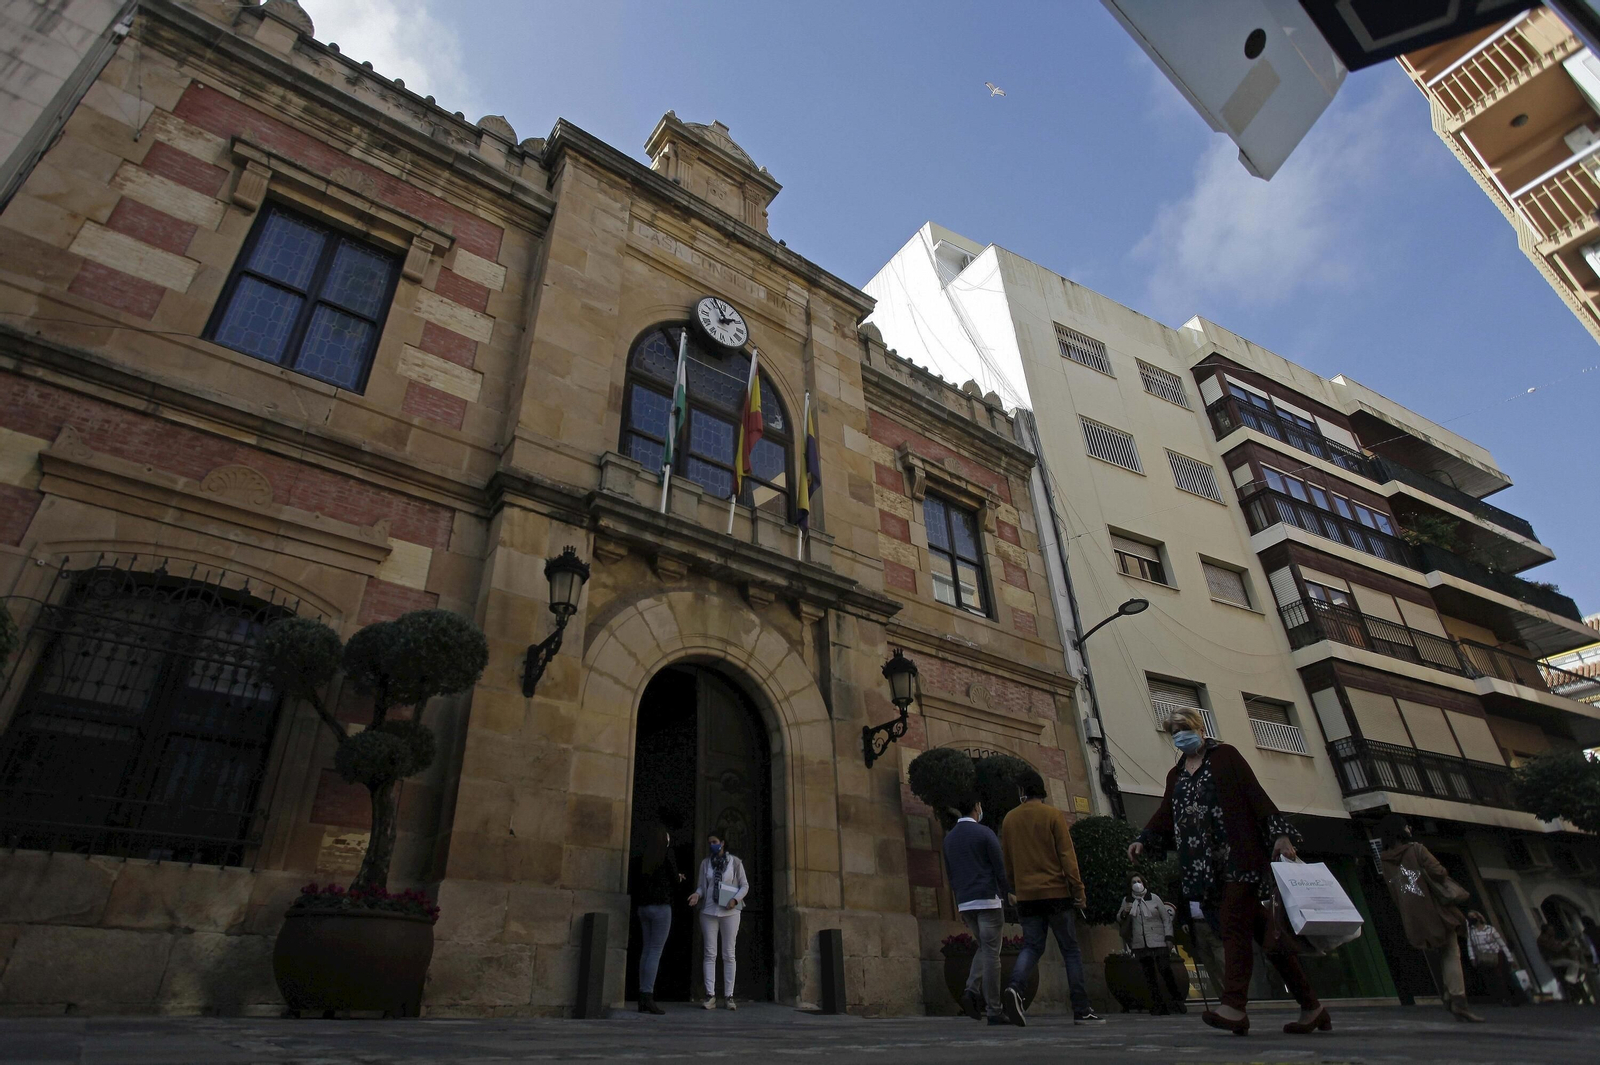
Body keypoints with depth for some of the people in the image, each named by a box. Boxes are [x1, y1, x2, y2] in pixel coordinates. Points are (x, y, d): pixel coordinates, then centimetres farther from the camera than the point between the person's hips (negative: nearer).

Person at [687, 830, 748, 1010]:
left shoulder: (735, 861, 1)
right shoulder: (705, 862, 7)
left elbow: (745, 885, 2)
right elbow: (702, 886, 8)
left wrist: (735, 900, -14)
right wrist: (697, 894, -14)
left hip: (729, 912, -2)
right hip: (709, 911, 2)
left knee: (728, 954, 2)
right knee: (710, 954, 0)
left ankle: (728, 996, 5)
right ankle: (710, 995, 3)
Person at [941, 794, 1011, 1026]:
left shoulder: (949, 838, 11)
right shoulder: (984, 833, -8)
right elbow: (1000, 869, -9)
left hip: (964, 903, 6)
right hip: (987, 900, -6)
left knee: (984, 949, 19)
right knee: (991, 954, -1)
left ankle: (972, 991, -1)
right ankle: (994, 1011, 1)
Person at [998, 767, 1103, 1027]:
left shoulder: (1009, 819, 7)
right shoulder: (1053, 815, -4)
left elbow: (1007, 860, 12)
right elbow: (1067, 855, -8)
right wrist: (1078, 890, -4)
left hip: (1026, 895, 3)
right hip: (1056, 893, -3)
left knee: (1031, 947, 6)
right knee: (1071, 950, 7)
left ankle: (1014, 987, -20)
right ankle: (1082, 1010, 7)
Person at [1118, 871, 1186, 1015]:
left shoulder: (1154, 898, 5)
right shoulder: (1127, 900, 9)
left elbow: (1166, 918, 6)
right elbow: (1119, 920, 16)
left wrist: (1168, 937, -3)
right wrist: (1124, 913, -7)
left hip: (1159, 942, -2)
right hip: (1140, 945, 2)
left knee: (1166, 972, -7)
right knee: (1149, 976, 1)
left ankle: (1177, 1000, 11)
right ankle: (1158, 1005, 6)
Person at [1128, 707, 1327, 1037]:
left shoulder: (1225, 756, 5)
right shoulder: (1176, 775, 20)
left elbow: (1255, 794, -4)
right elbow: (1165, 815, 13)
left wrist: (1280, 833, -14)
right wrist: (1143, 841, -2)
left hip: (1239, 857, -6)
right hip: (1208, 866, 6)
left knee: (1233, 925, -15)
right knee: (1258, 927, 7)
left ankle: (1233, 1007, -21)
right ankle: (1310, 1006, 15)